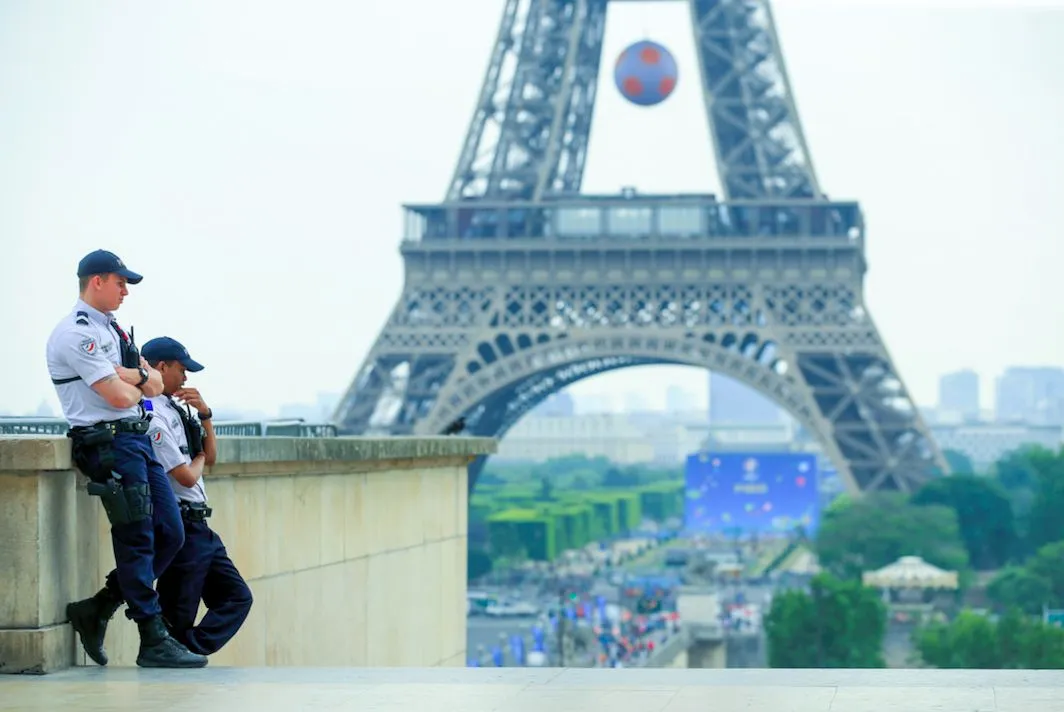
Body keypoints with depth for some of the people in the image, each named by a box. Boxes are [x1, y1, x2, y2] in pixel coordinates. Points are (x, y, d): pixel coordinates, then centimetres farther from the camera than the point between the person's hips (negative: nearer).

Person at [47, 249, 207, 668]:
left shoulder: (111, 329, 19)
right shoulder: (76, 334, -12)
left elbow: (156, 383, 12)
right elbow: (118, 396, -18)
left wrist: (133, 375, -9)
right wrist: (140, 385, 4)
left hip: (138, 438, 10)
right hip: (109, 442, -10)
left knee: (169, 535, 8)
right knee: (137, 542, -7)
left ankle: (96, 611, 16)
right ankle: (154, 642, -2)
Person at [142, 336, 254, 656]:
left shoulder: (177, 410, 15)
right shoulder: (153, 416, -16)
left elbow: (210, 458, 19)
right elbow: (187, 476, -19)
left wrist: (204, 415, 5)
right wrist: (198, 458, 4)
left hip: (198, 526, 10)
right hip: (180, 526, -10)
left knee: (237, 597, 7)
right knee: (178, 616, -4)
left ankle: (187, 653, -3)